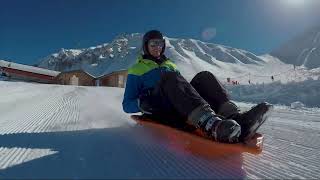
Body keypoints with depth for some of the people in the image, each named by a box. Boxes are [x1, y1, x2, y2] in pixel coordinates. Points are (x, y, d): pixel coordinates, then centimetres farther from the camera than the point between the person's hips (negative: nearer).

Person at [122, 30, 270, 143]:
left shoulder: (170, 65, 31)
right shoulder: (137, 70, 16)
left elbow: (182, 86, 26)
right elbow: (127, 105, 9)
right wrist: (141, 104, -14)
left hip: (179, 108, 4)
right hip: (159, 110, -4)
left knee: (204, 76, -16)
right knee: (169, 77, -32)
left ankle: (234, 117, -39)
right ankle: (211, 124, -53)